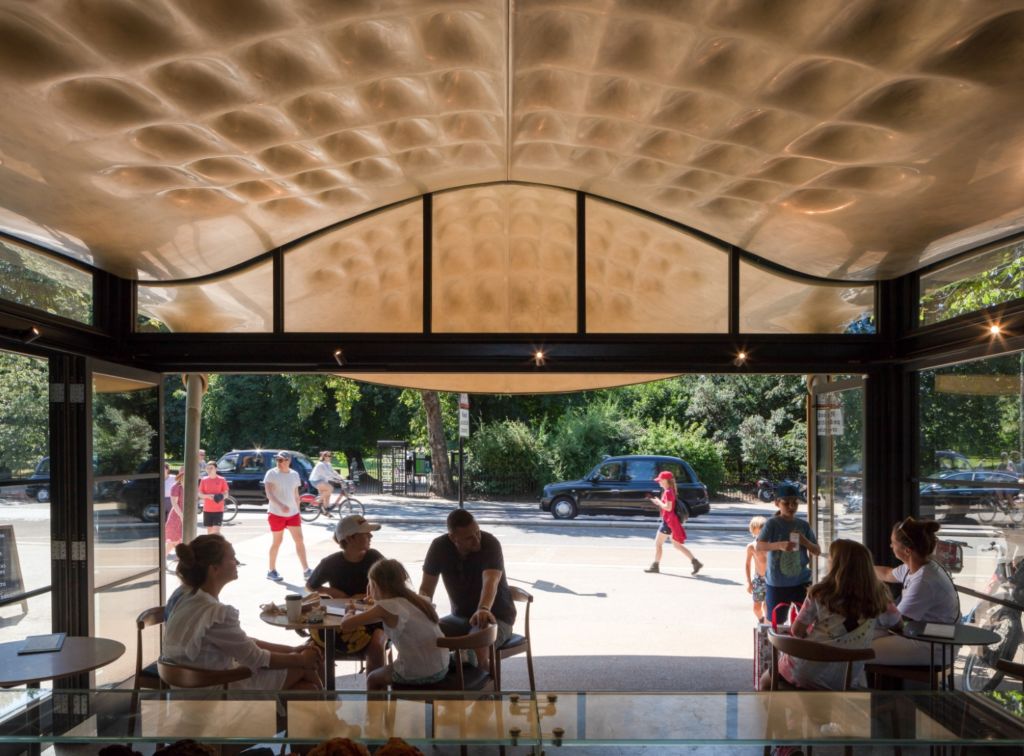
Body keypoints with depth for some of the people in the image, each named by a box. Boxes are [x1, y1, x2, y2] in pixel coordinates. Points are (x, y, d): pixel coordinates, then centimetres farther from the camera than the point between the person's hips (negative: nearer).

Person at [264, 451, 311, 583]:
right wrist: (281, 505, -32)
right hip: (276, 513, -4)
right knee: (277, 542, 4)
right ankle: (271, 571, 19)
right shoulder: (271, 474, -8)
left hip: (293, 513, 4)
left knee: (299, 540, -1)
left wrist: (298, 511, 13)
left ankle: (306, 571, 1)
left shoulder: (294, 474, 7)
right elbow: (269, 494, -18)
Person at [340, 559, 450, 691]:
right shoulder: (419, 600, 6)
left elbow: (345, 625, -12)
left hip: (416, 674, -6)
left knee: (372, 679, 23)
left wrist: (349, 613, 9)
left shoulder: (386, 607, -12)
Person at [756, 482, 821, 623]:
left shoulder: (803, 525, 4)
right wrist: (779, 545, -37)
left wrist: (805, 542, -14)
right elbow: (759, 546, -19)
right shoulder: (773, 523, -8)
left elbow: (817, 552, 7)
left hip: (801, 581, 3)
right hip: (776, 583, -3)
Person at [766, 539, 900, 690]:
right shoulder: (876, 597, -9)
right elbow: (896, 620, 10)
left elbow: (797, 631, -7)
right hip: (845, 681, 3)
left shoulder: (819, 593, -14)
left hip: (805, 674, -3)